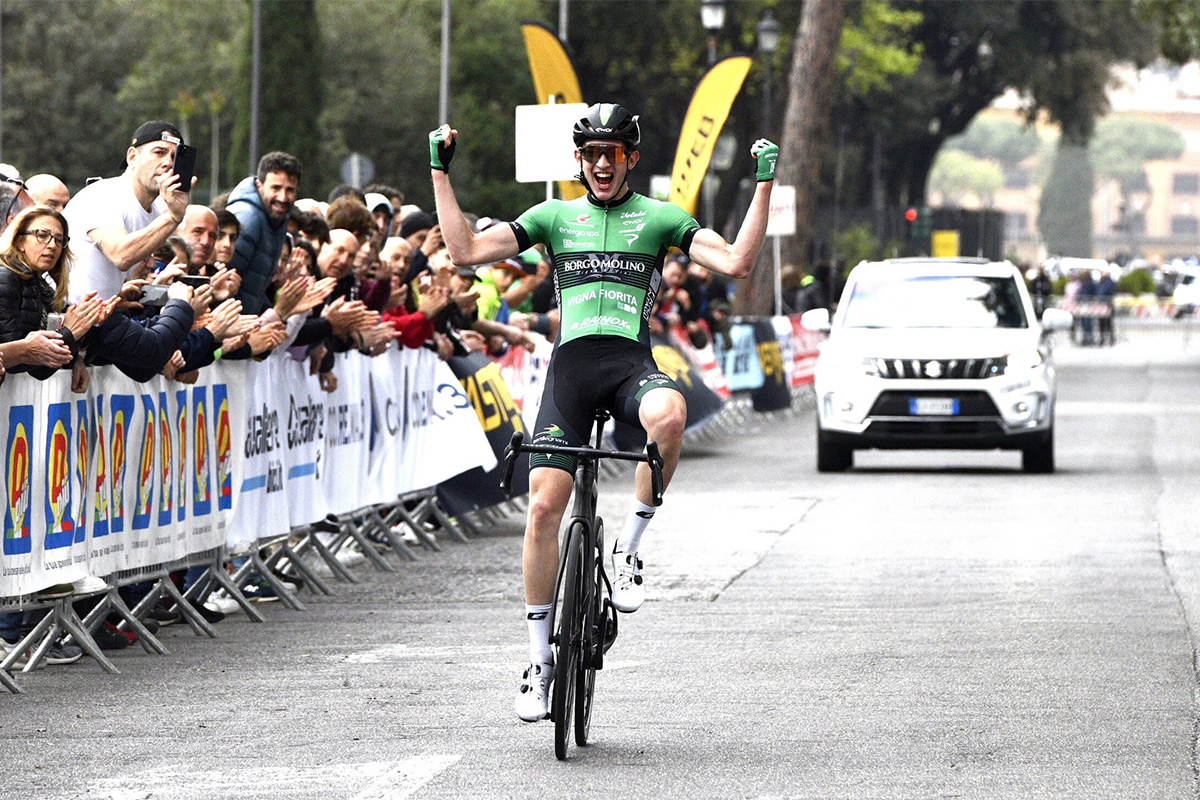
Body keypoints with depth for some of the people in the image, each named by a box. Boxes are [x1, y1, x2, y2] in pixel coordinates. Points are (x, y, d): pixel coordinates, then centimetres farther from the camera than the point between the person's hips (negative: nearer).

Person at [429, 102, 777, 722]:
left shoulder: (659, 218, 12)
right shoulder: (554, 217, 17)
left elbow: (736, 262, 2)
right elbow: (466, 250, 10)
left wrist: (763, 184, -3)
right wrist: (440, 172, 8)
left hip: (631, 364, -1)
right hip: (570, 365, 1)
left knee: (669, 416, -38)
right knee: (544, 505, -10)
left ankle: (629, 547, -17)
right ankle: (540, 656, 2)